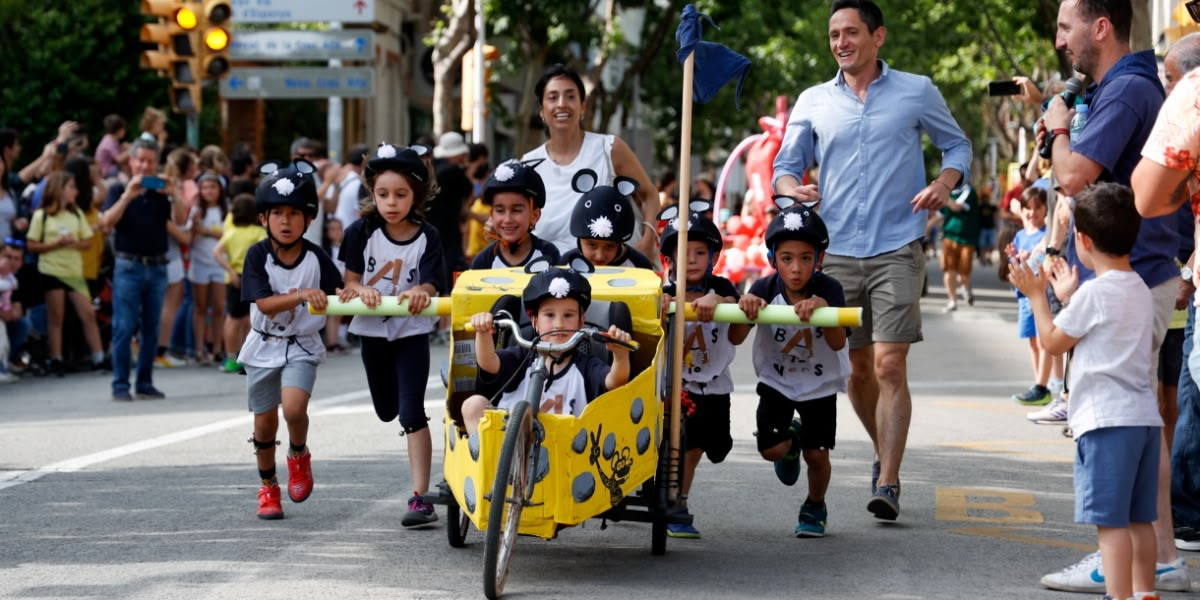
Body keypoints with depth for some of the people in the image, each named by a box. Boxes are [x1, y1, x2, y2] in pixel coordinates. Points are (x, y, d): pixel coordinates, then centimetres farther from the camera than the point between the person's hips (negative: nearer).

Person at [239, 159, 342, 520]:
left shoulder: (316, 258, -9)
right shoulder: (258, 255, -11)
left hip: (302, 346, -1)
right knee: (264, 423, 9)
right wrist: (301, 295, -37)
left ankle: (299, 455, 8)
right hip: (264, 346, 1)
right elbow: (264, 303, -22)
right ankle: (268, 488, 31)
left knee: (293, 407, -25)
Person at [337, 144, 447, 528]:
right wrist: (361, 291, -28)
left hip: (412, 332, -3)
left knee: (412, 414, -11)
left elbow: (429, 286, -17)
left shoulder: (426, 237, -9)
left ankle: (420, 497, -11)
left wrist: (421, 293, -40)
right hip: (372, 330, 3)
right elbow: (349, 282, -6)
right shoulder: (363, 232, -5)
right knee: (386, 411, 18)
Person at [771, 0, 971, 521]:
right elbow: (787, 163, 12)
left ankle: (888, 481, -14)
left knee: (889, 365, -14)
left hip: (896, 249, -3)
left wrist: (944, 182, -6)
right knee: (857, 369, 11)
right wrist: (790, 187, -12)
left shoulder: (916, 92, 5)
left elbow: (958, 145, 15)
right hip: (837, 252, 3)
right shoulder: (813, 102, 10)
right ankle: (883, 452, 35)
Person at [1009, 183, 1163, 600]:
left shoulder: (1094, 292, -13)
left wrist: (1036, 295, 8)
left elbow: (1053, 342, -2)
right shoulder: (1139, 290, 14)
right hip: (1145, 417, 9)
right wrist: (1067, 297, 31)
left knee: (1110, 519, -8)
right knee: (1138, 518, 14)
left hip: (1107, 421, -9)